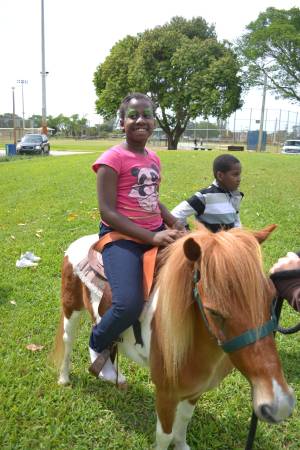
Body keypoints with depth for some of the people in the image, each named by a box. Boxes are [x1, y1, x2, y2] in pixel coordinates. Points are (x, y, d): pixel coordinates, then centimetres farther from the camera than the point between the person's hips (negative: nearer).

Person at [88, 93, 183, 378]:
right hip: (120, 235, -7)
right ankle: (98, 345, 8)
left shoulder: (154, 159, 12)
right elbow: (107, 211, -16)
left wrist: (175, 226, 5)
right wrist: (151, 237, -23)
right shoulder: (113, 159, -10)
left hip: (156, 232, 8)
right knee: (129, 305, -27)